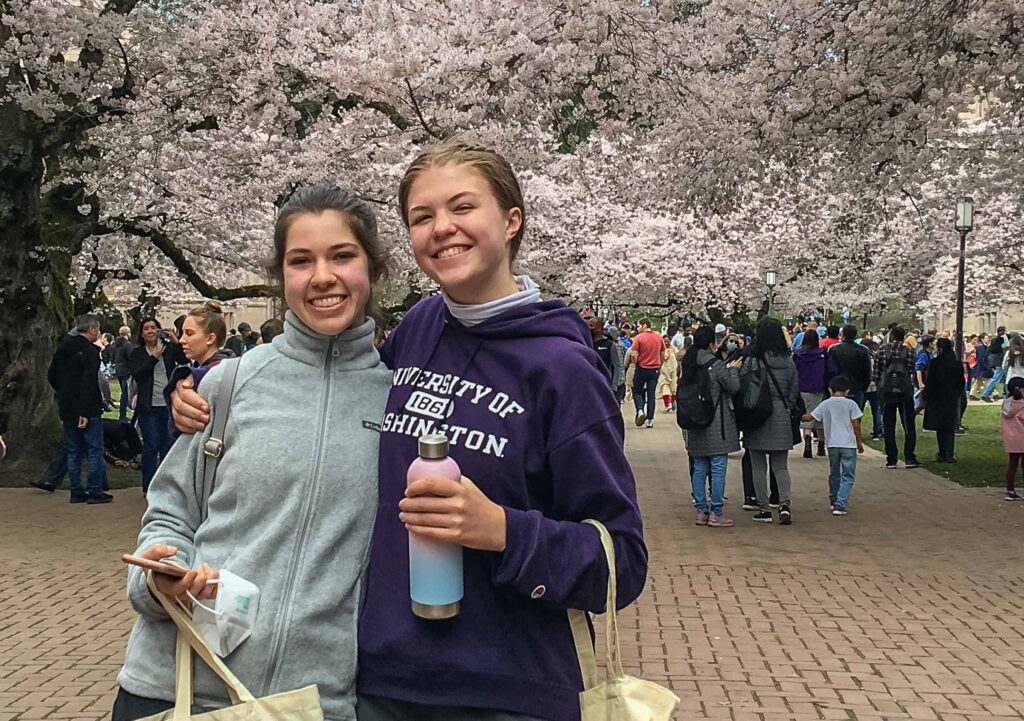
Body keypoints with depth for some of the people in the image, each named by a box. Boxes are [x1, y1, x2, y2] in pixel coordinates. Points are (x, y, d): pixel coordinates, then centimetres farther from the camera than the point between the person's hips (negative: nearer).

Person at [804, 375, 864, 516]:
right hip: (848, 444, -3)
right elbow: (856, 425, -4)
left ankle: (833, 501, 35)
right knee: (848, 476, 1)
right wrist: (859, 442, 7)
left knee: (834, 473, 20)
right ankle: (840, 505, -10)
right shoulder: (850, 404, -3)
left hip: (832, 444, 3)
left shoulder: (825, 404, 4)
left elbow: (809, 417, 5)